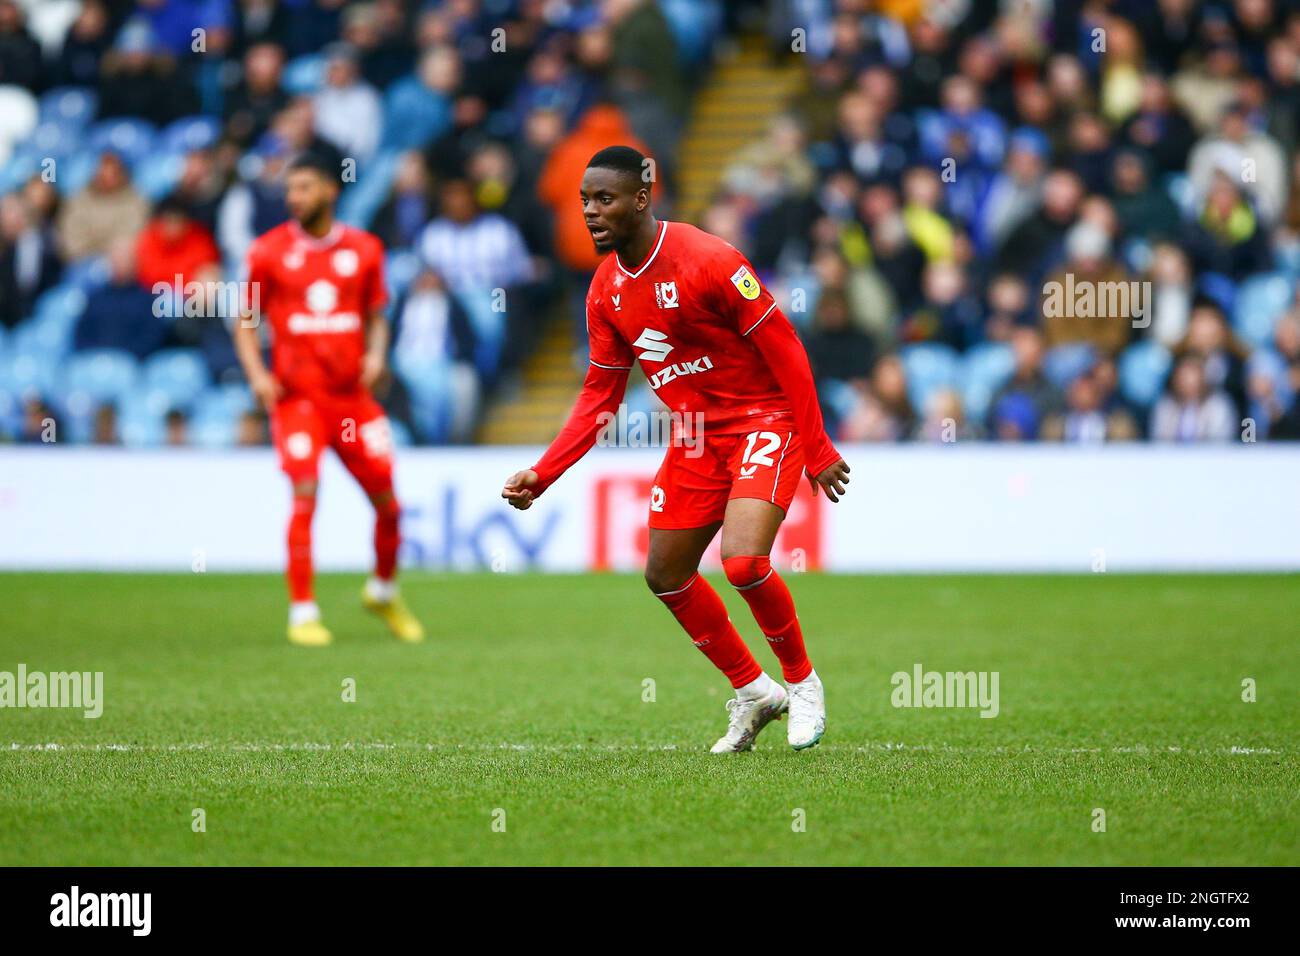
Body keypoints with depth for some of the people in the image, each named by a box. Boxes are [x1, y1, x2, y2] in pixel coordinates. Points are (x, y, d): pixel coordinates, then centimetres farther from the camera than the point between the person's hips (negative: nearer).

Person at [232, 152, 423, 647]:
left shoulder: (363, 249, 7)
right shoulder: (269, 251, 2)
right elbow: (246, 321, 8)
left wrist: (375, 354, -4)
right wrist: (256, 373, -8)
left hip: (353, 393, 2)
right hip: (297, 396, -2)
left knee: (387, 500, 2)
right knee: (305, 496, -14)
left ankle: (384, 590, 27)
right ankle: (302, 611, -6)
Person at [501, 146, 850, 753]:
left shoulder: (707, 260, -21)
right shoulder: (605, 291, 2)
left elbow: (785, 350, -17)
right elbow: (601, 395, 8)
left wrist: (817, 449, -18)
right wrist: (542, 474, -2)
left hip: (765, 423, -8)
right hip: (696, 439, 8)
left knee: (742, 561, -24)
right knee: (666, 575, 8)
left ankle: (801, 681, 2)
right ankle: (751, 691, 26)